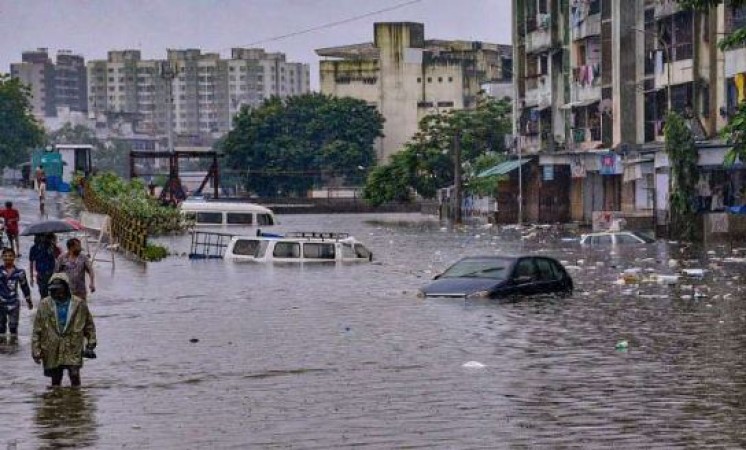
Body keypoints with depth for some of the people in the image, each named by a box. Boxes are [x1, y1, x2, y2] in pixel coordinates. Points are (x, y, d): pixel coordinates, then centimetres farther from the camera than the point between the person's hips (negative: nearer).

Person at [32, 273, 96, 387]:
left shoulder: (79, 304, -3)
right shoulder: (44, 305, -3)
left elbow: (89, 326, 8)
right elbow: (37, 330, 0)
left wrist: (90, 345, 6)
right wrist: (36, 351, -3)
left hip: (73, 349, -1)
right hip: (52, 351, 1)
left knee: (75, 376, -10)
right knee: (55, 380, 10)